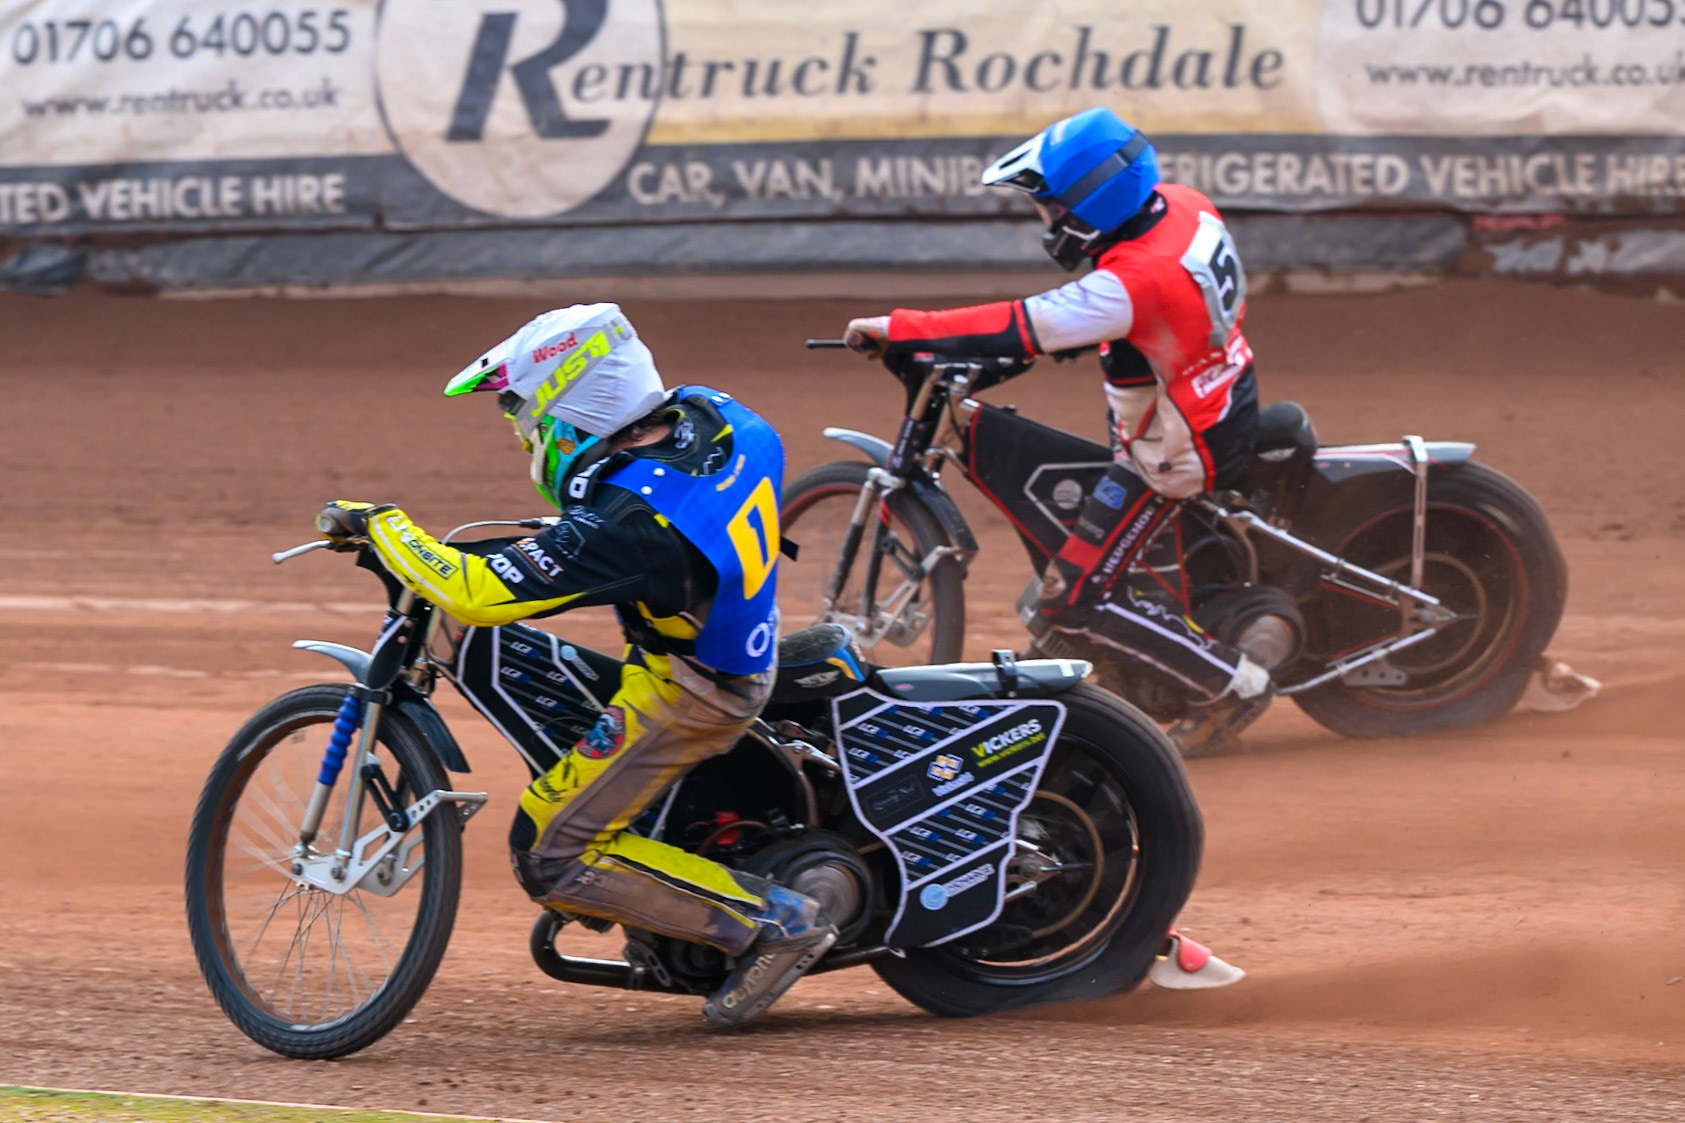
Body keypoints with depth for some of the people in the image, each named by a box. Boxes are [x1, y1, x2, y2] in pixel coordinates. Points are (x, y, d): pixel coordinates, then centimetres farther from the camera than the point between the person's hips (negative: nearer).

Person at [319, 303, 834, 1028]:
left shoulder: (623, 526, -33)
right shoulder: (709, 413, -10)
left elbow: (473, 592, -33)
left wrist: (378, 525, -19)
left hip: (686, 695, -9)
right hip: (750, 658, 9)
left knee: (549, 858, -2)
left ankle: (770, 922, -5)